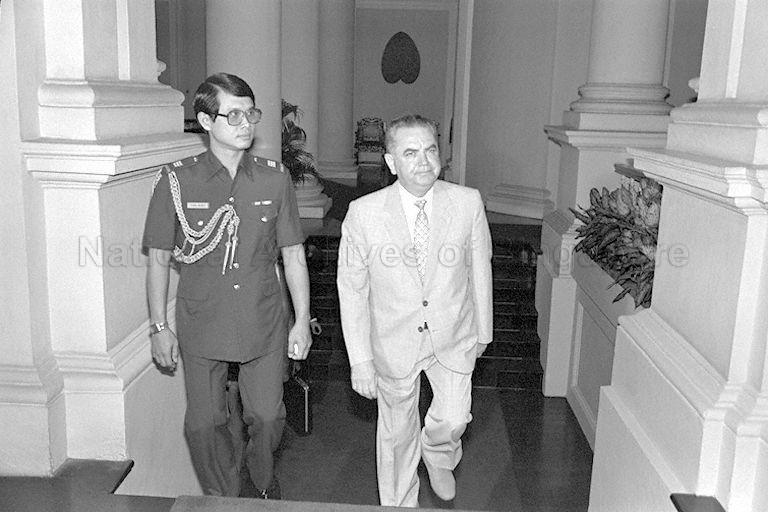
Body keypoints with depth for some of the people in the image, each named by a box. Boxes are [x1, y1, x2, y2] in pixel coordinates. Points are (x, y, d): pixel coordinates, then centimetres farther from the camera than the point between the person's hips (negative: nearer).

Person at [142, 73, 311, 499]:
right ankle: (221, 498, 35)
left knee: (268, 418, 9)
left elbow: (293, 256, 3)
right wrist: (158, 326, 1)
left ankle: (263, 482, 41)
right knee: (204, 424, 8)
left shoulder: (275, 179, -2)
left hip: (264, 326, 1)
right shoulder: (176, 182, -6)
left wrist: (302, 320, 2)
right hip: (201, 329, 0)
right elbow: (158, 259, 1)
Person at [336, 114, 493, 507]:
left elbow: (479, 269, 2)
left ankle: (437, 454, 30)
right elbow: (351, 289, -9)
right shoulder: (363, 213, -15)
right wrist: (360, 361, -9)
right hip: (394, 344, 0)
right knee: (397, 434, 14)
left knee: (453, 422, -9)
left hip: (453, 339, 1)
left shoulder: (468, 203, -10)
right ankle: (399, 504, 42)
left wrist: (483, 330, 11)